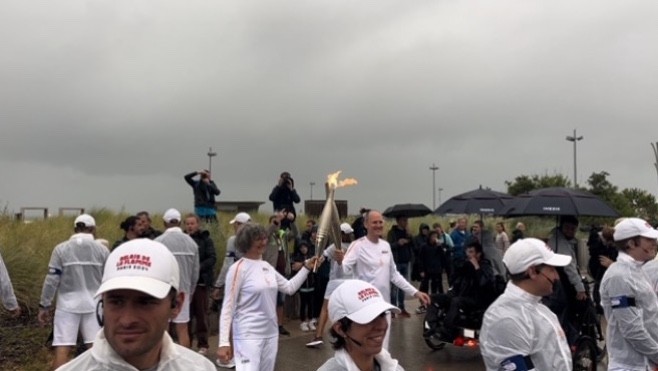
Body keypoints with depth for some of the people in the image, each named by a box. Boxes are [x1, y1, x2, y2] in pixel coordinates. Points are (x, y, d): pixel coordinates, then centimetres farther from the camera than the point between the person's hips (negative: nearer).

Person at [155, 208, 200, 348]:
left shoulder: (158, 242, -8)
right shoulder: (191, 242, 2)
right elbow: (195, 272, 6)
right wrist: (190, 291, 18)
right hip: (183, 290, 3)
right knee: (183, 329, 7)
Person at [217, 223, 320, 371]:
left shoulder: (267, 266, 8)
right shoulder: (238, 268, -12)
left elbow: (290, 287, 17)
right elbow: (228, 307, -13)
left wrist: (306, 267, 7)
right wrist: (224, 342, -18)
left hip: (271, 333, 7)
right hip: (248, 336, -7)